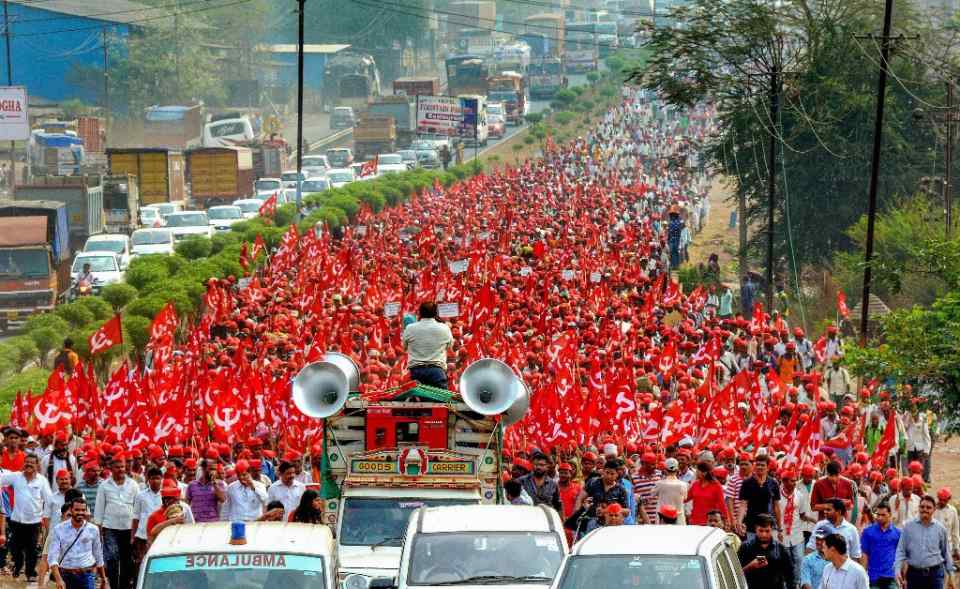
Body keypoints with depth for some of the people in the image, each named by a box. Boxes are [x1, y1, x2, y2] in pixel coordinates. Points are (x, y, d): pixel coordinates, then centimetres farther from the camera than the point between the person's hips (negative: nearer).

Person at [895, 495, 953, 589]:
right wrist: (898, 569, -9)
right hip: (914, 573, 1)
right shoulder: (908, 526, 1)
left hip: (935, 573, -1)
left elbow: (946, 552, 11)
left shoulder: (940, 528, 3)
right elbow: (901, 551, 2)